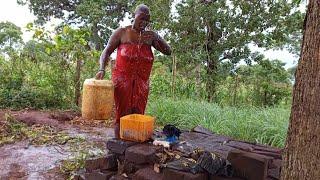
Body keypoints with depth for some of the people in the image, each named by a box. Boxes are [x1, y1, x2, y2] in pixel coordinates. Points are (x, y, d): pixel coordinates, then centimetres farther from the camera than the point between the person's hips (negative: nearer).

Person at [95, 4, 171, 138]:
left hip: (142, 82, 3)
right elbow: (106, 52, 2)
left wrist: (157, 39, -12)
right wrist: (102, 69, -15)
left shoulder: (150, 36, 8)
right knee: (122, 114, -3)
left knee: (138, 115, 4)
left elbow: (168, 52, 5)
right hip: (122, 79, -3)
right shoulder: (121, 32, 2)